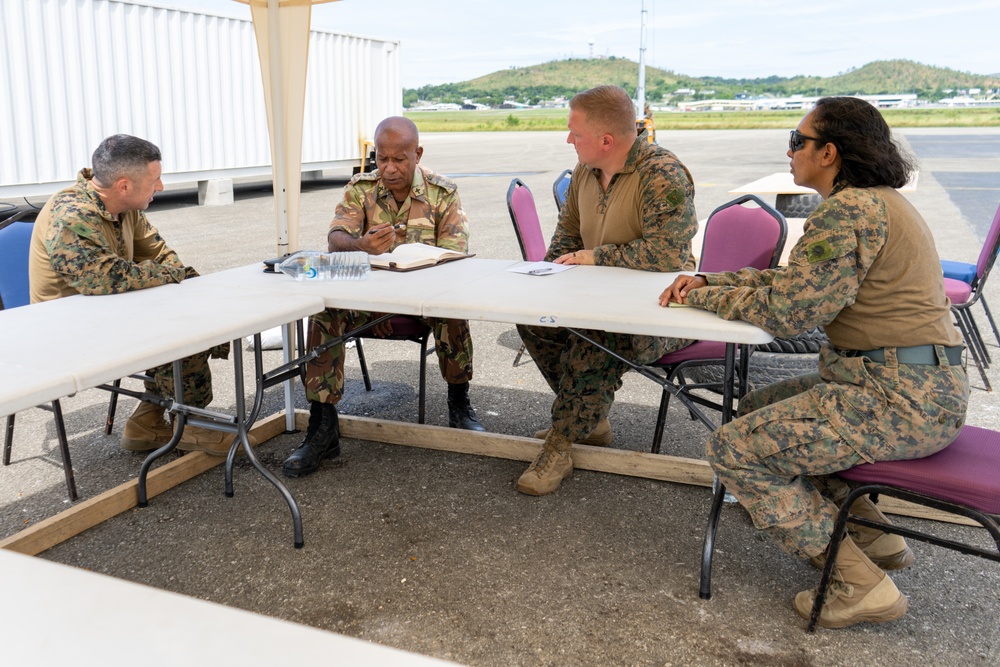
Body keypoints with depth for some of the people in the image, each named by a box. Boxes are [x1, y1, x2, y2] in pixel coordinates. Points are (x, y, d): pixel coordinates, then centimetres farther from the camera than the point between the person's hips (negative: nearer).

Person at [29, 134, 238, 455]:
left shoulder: (125, 208, 3)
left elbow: (156, 251, 14)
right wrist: (175, 274, -23)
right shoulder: (71, 218, -26)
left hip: (111, 313, 9)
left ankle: (146, 423, 6)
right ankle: (189, 426, 0)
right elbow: (106, 278, -37)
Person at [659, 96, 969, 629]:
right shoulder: (874, 202, 16)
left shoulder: (850, 209, -17)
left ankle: (859, 585, -4)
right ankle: (871, 533, 21)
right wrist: (708, 280, 13)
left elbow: (787, 310, -20)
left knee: (735, 450, -8)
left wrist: (707, 297, -4)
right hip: (917, 386, 11)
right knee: (758, 411, 22)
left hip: (898, 396, -11)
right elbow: (796, 280, 21)